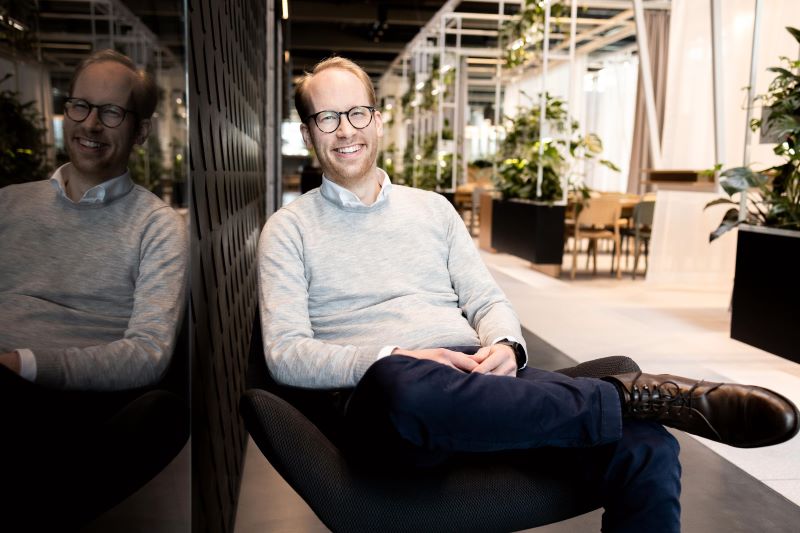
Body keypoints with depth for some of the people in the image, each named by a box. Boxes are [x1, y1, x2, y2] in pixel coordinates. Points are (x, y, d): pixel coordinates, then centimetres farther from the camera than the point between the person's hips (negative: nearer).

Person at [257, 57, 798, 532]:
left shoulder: (432, 208, 20)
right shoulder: (289, 229, 9)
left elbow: (488, 301, 16)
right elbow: (285, 352, -2)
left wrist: (504, 347, -9)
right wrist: (390, 358, -18)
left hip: (478, 377, 3)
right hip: (379, 394, -2)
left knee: (648, 451, -24)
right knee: (400, 383, -42)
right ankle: (630, 394, -24)